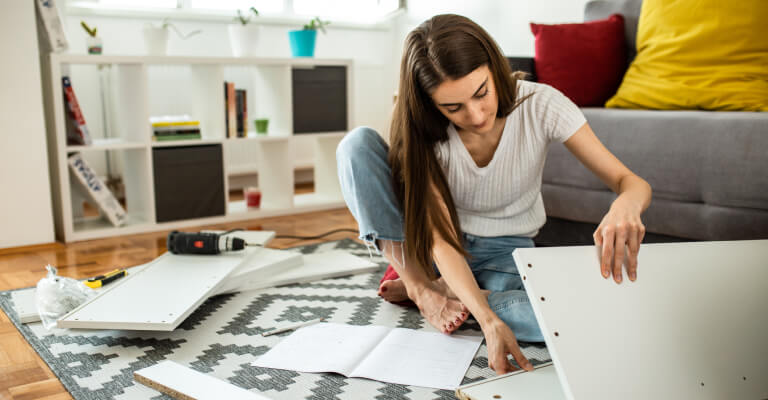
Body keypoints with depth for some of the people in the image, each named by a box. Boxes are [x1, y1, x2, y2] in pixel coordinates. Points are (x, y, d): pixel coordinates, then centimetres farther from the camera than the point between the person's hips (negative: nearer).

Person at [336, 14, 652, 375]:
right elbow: (441, 239, -25)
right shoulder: (424, 131, -20)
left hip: (506, 253, 1)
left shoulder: (540, 104, -21)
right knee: (358, 144, -24)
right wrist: (488, 320, -41)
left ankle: (446, 291, -12)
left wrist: (626, 204, -47)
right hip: (440, 253, 0)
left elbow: (631, 182, -21)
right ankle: (420, 287, -15)